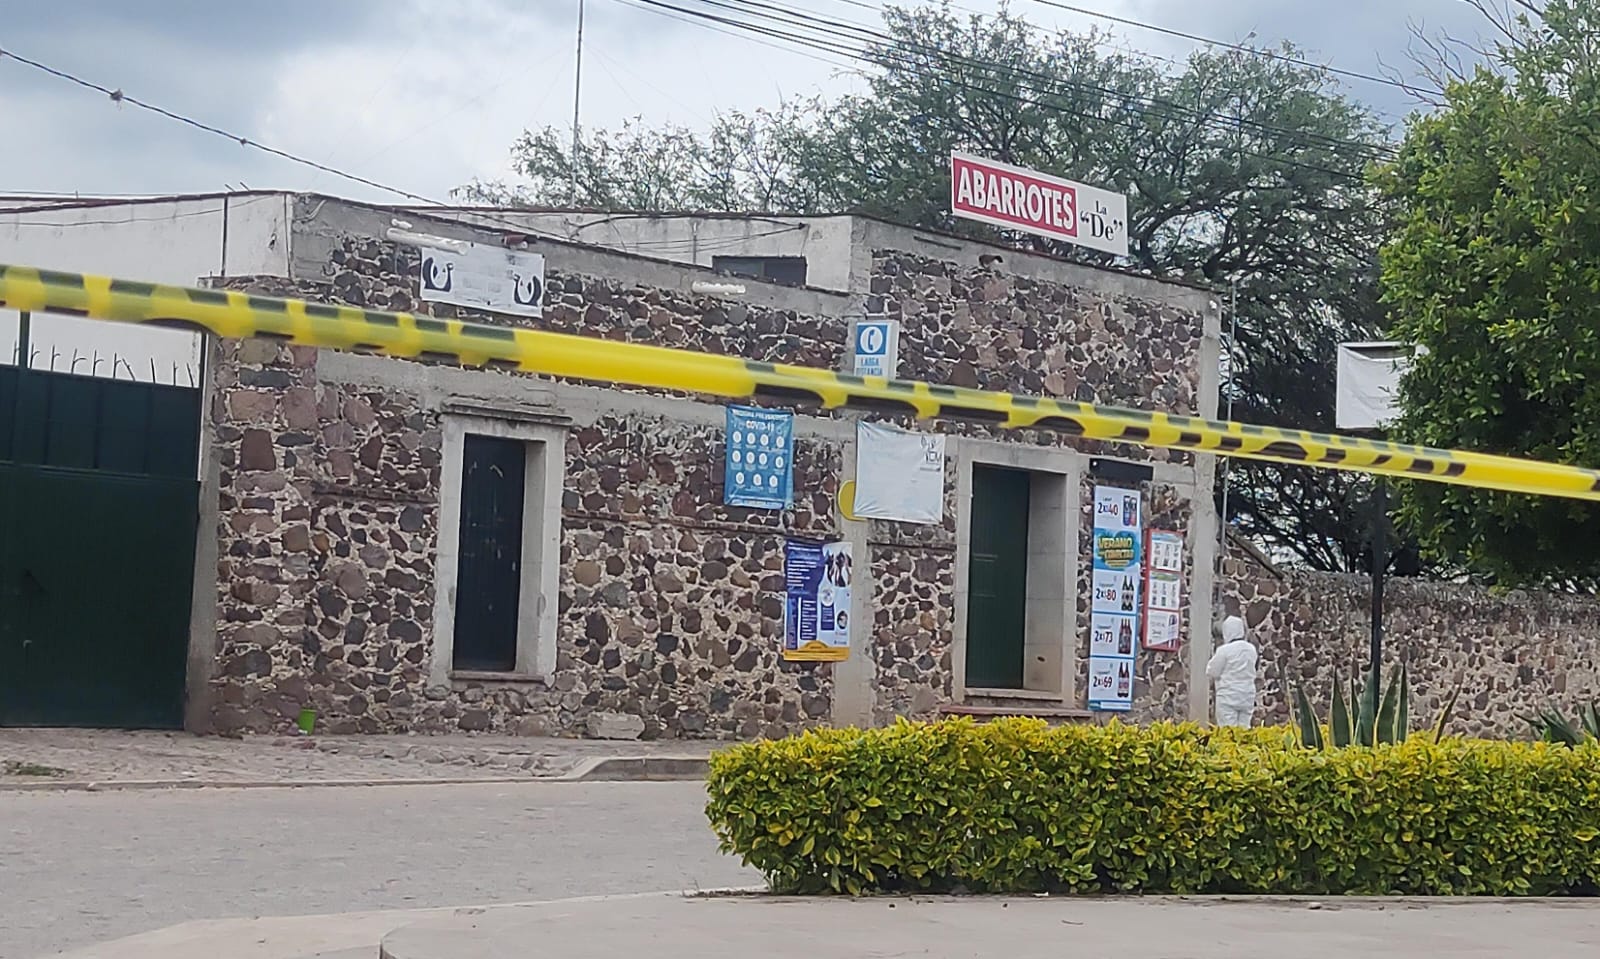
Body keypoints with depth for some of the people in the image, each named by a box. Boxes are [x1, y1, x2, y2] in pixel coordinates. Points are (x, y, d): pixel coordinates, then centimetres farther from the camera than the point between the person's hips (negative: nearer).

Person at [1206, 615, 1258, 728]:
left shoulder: (1224, 650, -13)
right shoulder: (1251, 649, 5)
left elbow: (1212, 672, -7)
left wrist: (1214, 658, 11)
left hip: (1228, 697, -6)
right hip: (1247, 695, 6)